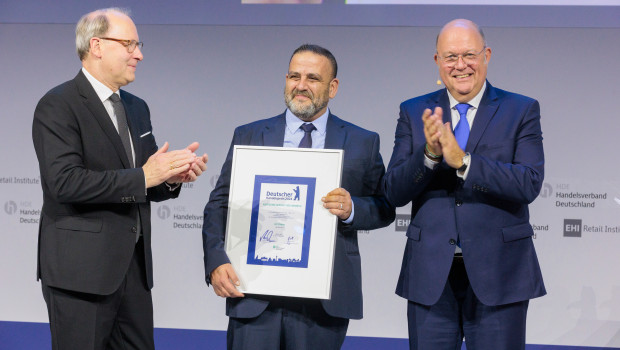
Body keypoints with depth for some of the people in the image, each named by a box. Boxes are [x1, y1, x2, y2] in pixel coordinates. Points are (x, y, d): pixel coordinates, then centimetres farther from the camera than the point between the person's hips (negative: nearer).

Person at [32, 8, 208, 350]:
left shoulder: (137, 108, 16)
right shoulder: (57, 106, -9)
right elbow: (64, 181, -21)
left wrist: (172, 177, -3)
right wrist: (142, 177, -22)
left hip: (134, 266, 7)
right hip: (82, 268, -7)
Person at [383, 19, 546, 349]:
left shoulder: (522, 110, 2)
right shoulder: (414, 112, 7)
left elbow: (529, 184, -12)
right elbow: (394, 192, -1)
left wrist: (463, 161, -22)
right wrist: (429, 153, -19)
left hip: (497, 275, -1)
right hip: (430, 275, 2)